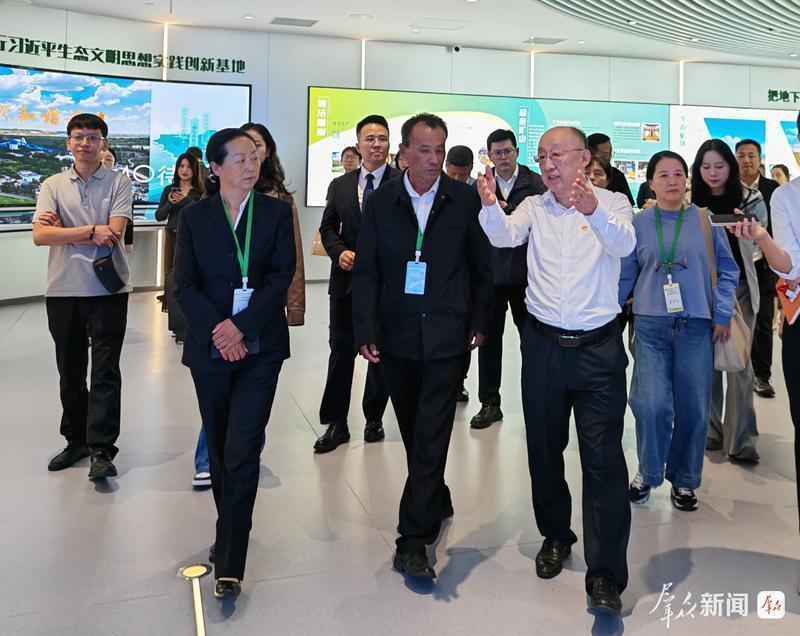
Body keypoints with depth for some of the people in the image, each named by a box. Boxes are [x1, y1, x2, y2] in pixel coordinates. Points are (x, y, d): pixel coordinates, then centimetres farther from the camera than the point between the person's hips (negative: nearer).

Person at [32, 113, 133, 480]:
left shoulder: (119, 184, 2)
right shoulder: (53, 185, 8)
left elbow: (113, 234, -11)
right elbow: (40, 236, -6)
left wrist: (63, 229, -7)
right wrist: (91, 231, -12)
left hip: (108, 289, -3)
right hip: (63, 290, 3)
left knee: (105, 371, -3)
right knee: (70, 371, 13)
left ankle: (101, 449, 1)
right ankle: (76, 440, 27)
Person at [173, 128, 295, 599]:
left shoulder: (277, 212, 3)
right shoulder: (194, 217, 6)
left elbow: (283, 274, -6)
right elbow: (184, 285, 0)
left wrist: (240, 325, -15)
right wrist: (217, 330, -14)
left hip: (260, 347, -2)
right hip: (210, 346, 2)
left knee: (242, 452, -8)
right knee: (219, 450, 12)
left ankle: (230, 563, -2)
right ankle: (231, 531, 32)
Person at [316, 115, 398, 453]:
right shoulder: (339, 185, 8)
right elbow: (328, 228, 12)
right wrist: (340, 252, -7)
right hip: (347, 278, 3)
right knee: (341, 350, 4)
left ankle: (374, 418, 26)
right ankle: (335, 423, 13)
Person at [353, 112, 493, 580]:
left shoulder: (465, 199, -2)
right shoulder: (381, 202, 2)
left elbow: (482, 265, 6)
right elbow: (367, 271, 1)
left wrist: (479, 322, 4)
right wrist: (367, 330, -6)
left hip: (446, 335, -3)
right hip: (397, 334, 3)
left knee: (431, 436, -5)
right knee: (413, 431, 15)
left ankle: (413, 541, 1)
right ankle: (437, 501, 38)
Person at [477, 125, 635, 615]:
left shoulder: (611, 204, -1)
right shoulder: (535, 207, 7)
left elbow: (624, 244, -21)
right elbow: (504, 236, -11)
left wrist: (592, 210, -39)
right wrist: (491, 205, -31)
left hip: (599, 348, -3)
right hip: (543, 344, 3)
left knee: (604, 458, -4)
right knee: (544, 449, 14)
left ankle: (606, 575, 4)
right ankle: (556, 536, 35)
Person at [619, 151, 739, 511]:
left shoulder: (705, 220, 4)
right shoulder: (638, 224, 3)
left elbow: (727, 270, 9)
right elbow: (625, 276, 9)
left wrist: (723, 314, 2)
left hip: (696, 326, 1)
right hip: (651, 326, -1)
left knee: (693, 409, 4)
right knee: (653, 406, -11)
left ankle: (683, 480, 25)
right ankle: (648, 472, 16)